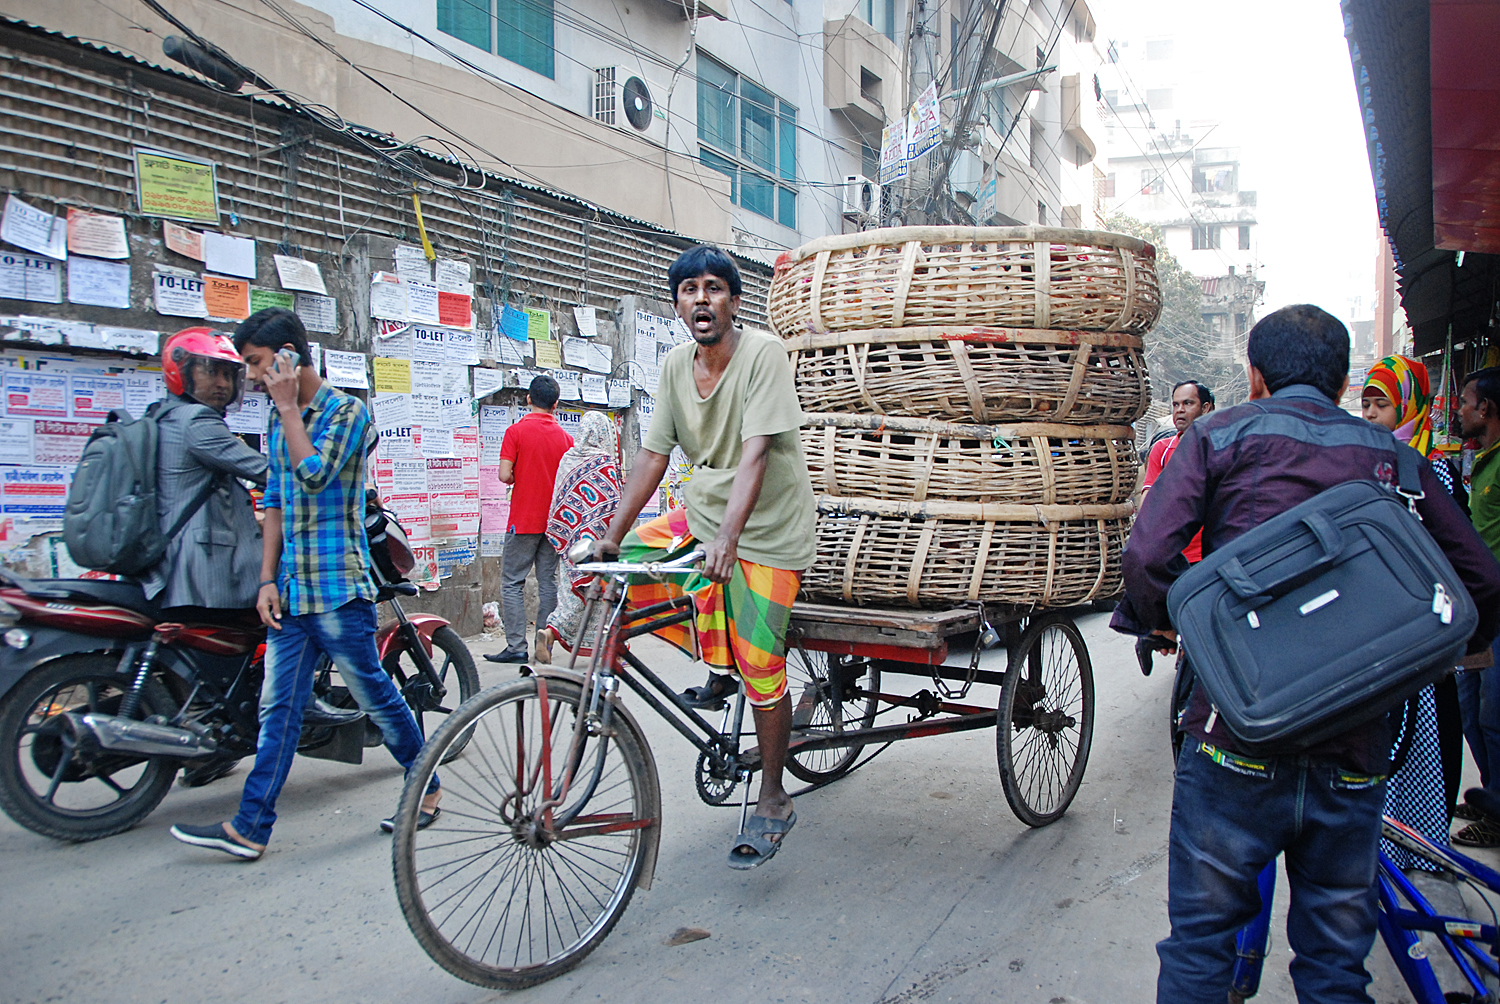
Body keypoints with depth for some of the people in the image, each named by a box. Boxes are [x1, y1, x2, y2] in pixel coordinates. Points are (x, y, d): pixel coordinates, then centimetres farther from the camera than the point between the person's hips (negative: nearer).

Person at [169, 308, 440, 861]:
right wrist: (268, 579, 10)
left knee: (375, 696, 4)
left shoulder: (346, 411, -8)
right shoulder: (279, 418, 14)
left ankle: (427, 791, 21)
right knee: (278, 709, 8)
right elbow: (275, 501, 16)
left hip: (339, 590, -7)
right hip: (291, 591, 7)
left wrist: (288, 406, -15)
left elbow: (314, 476, -23)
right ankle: (250, 828, 13)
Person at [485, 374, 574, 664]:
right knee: (548, 581, 9)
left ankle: (516, 647, -2)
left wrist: (519, 479, 8)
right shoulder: (564, 436, 4)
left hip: (523, 520, -4)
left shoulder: (517, 431, -7)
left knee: (512, 583, 2)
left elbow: (505, 474, -13)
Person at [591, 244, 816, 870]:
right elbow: (653, 454, 2)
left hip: (766, 529, -7)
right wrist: (613, 535, -3)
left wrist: (726, 538, -38)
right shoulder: (676, 365, 1)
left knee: (761, 671, -6)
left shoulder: (762, 353, -18)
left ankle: (772, 804, 16)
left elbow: (755, 453, -27)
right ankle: (718, 666, 13)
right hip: (700, 515, 7)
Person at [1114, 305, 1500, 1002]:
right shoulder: (1390, 456, 11)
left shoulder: (1220, 435, 2)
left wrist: (1162, 620, 8)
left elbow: (1146, 556, -11)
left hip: (1237, 740, -3)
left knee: (1200, 946, 12)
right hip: (1356, 753, 3)